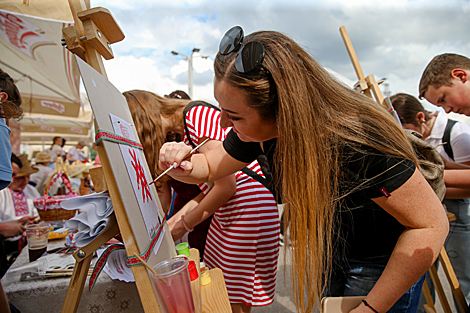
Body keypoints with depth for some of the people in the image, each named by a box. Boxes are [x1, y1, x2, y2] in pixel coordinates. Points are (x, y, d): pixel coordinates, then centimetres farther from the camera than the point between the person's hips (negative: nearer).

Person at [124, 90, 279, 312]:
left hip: (249, 207, -9)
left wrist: (184, 225, -8)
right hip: (227, 211, 9)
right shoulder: (183, 129, 12)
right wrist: (179, 216, 8)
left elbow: (226, 185, -20)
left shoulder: (197, 115, -16)